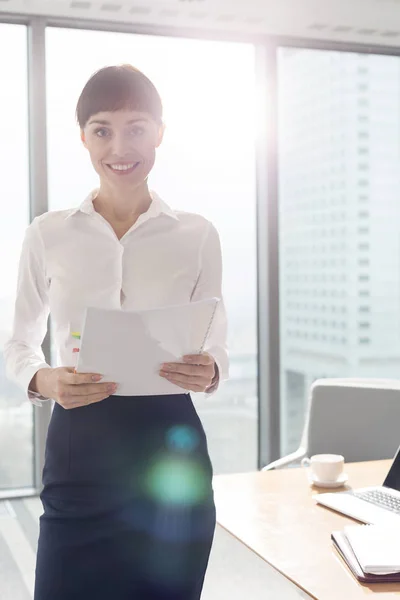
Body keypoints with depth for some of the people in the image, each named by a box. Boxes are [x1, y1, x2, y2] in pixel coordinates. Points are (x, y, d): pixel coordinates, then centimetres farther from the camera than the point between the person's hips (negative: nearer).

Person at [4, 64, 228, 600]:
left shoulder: (197, 235, 4)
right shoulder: (48, 234, 3)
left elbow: (218, 349, 9)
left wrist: (208, 373, -14)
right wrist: (45, 382, -13)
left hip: (170, 446, 1)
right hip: (79, 447, 0)